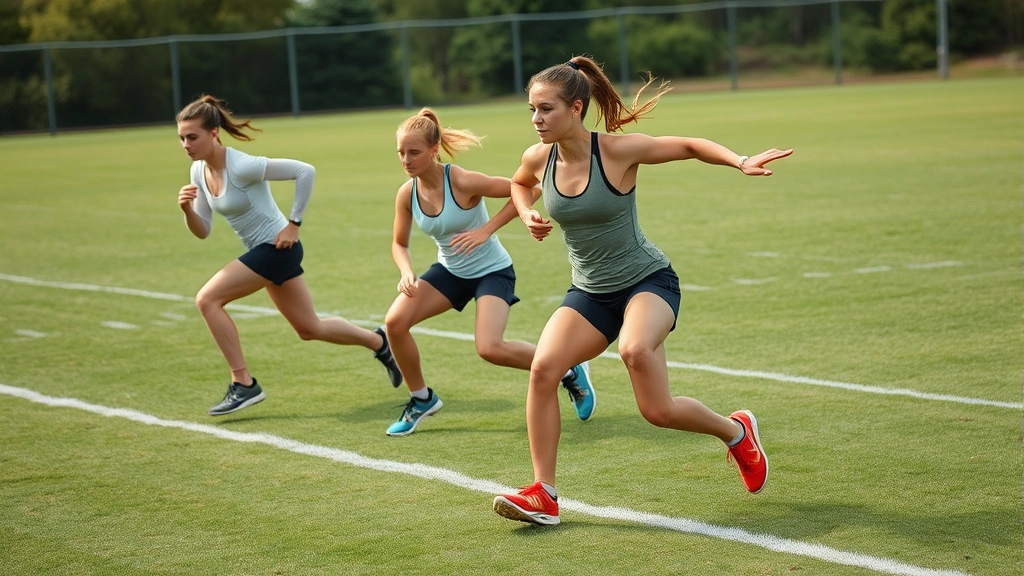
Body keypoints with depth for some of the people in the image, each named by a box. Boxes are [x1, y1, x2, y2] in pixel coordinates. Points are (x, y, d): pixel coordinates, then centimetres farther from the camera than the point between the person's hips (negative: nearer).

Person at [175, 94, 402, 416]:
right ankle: (380, 342, 38)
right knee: (310, 329, 18)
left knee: (207, 299, -17)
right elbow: (202, 231, 5)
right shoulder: (199, 171, 0)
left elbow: (305, 171, -24)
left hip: (277, 247, -9)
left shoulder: (241, 167, -24)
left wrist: (294, 224, -21)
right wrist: (187, 210, -16)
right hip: (261, 251, 9)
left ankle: (243, 385, -10)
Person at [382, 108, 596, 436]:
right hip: (449, 271, 6)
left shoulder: (463, 182, -26)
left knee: (489, 348, -24)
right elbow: (399, 243, 5)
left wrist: (486, 230, -28)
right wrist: (406, 272, -16)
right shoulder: (407, 194, -9)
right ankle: (422, 400, 10)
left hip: (491, 271, -6)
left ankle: (569, 371, 2)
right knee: (395, 321, -13)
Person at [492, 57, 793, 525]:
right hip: (589, 292, 5)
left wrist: (741, 163, -20)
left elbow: (690, 146, -4)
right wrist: (528, 214, 1)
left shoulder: (618, 150, -17)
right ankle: (543, 495, -10)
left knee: (635, 351, -35)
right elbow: (519, 184, 23)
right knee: (543, 368, -20)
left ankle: (735, 431, -7)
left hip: (647, 281, -5)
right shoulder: (538, 158, -3)